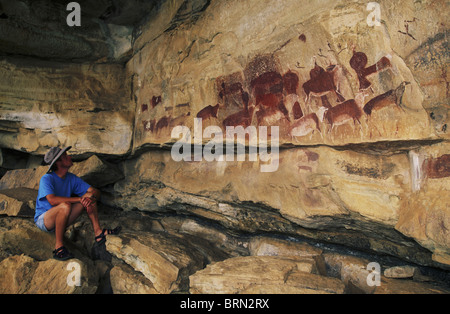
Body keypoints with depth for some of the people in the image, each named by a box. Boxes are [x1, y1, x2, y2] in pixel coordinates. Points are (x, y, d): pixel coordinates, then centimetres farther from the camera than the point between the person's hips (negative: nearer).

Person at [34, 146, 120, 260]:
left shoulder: (72, 178, 2)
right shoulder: (47, 178, -16)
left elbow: (95, 191, -2)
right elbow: (52, 200, -33)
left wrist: (92, 198, -26)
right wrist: (80, 199, -31)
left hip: (62, 220, 6)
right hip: (43, 220, -6)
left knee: (89, 195, -9)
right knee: (65, 205, -38)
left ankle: (98, 232, -16)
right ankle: (58, 247, -28)